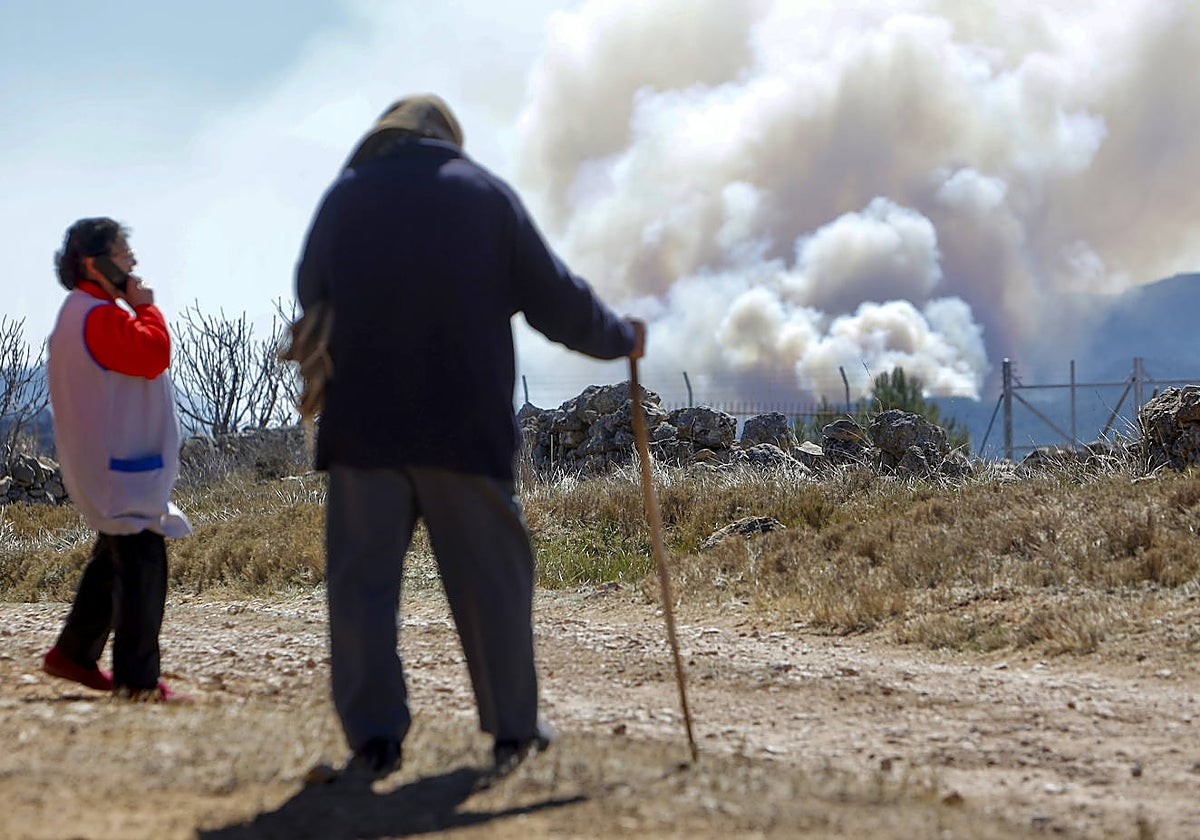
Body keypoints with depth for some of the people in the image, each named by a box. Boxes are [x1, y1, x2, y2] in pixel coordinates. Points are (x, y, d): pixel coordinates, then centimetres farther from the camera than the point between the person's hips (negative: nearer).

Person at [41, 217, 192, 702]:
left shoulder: (83, 313, 18)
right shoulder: (99, 316, -18)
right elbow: (154, 353, -26)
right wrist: (145, 307, -14)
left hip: (110, 465, 11)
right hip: (118, 468, -11)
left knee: (114, 561, 20)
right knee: (142, 565, -11)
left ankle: (73, 655, 27)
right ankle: (137, 679, -10)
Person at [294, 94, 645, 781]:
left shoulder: (345, 196, 8)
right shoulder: (488, 193, 5)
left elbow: (310, 297, 20)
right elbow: (555, 298, 6)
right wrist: (621, 338, 23)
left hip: (363, 422, 0)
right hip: (464, 423, 0)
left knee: (364, 576, 2)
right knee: (491, 576, 9)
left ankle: (374, 735, -7)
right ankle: (513, 728, 15)